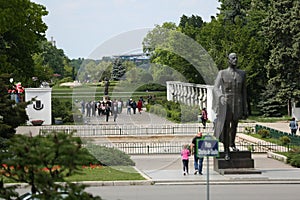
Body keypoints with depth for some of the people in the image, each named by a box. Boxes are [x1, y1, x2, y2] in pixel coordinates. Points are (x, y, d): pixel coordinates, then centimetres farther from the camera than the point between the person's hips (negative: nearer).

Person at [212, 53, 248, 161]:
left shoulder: (242, 74, 5)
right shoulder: (222, 73, -4)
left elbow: (243, 91, 8)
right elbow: (215, 88, -14)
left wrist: (245, 109, 7)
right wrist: (221, 97, -36)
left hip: (237, 104, 3)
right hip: (225, 104, -3)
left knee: (234, 125, 20)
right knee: (225, 126, -5)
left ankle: (232, 143, 45)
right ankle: (226, 151, 0)